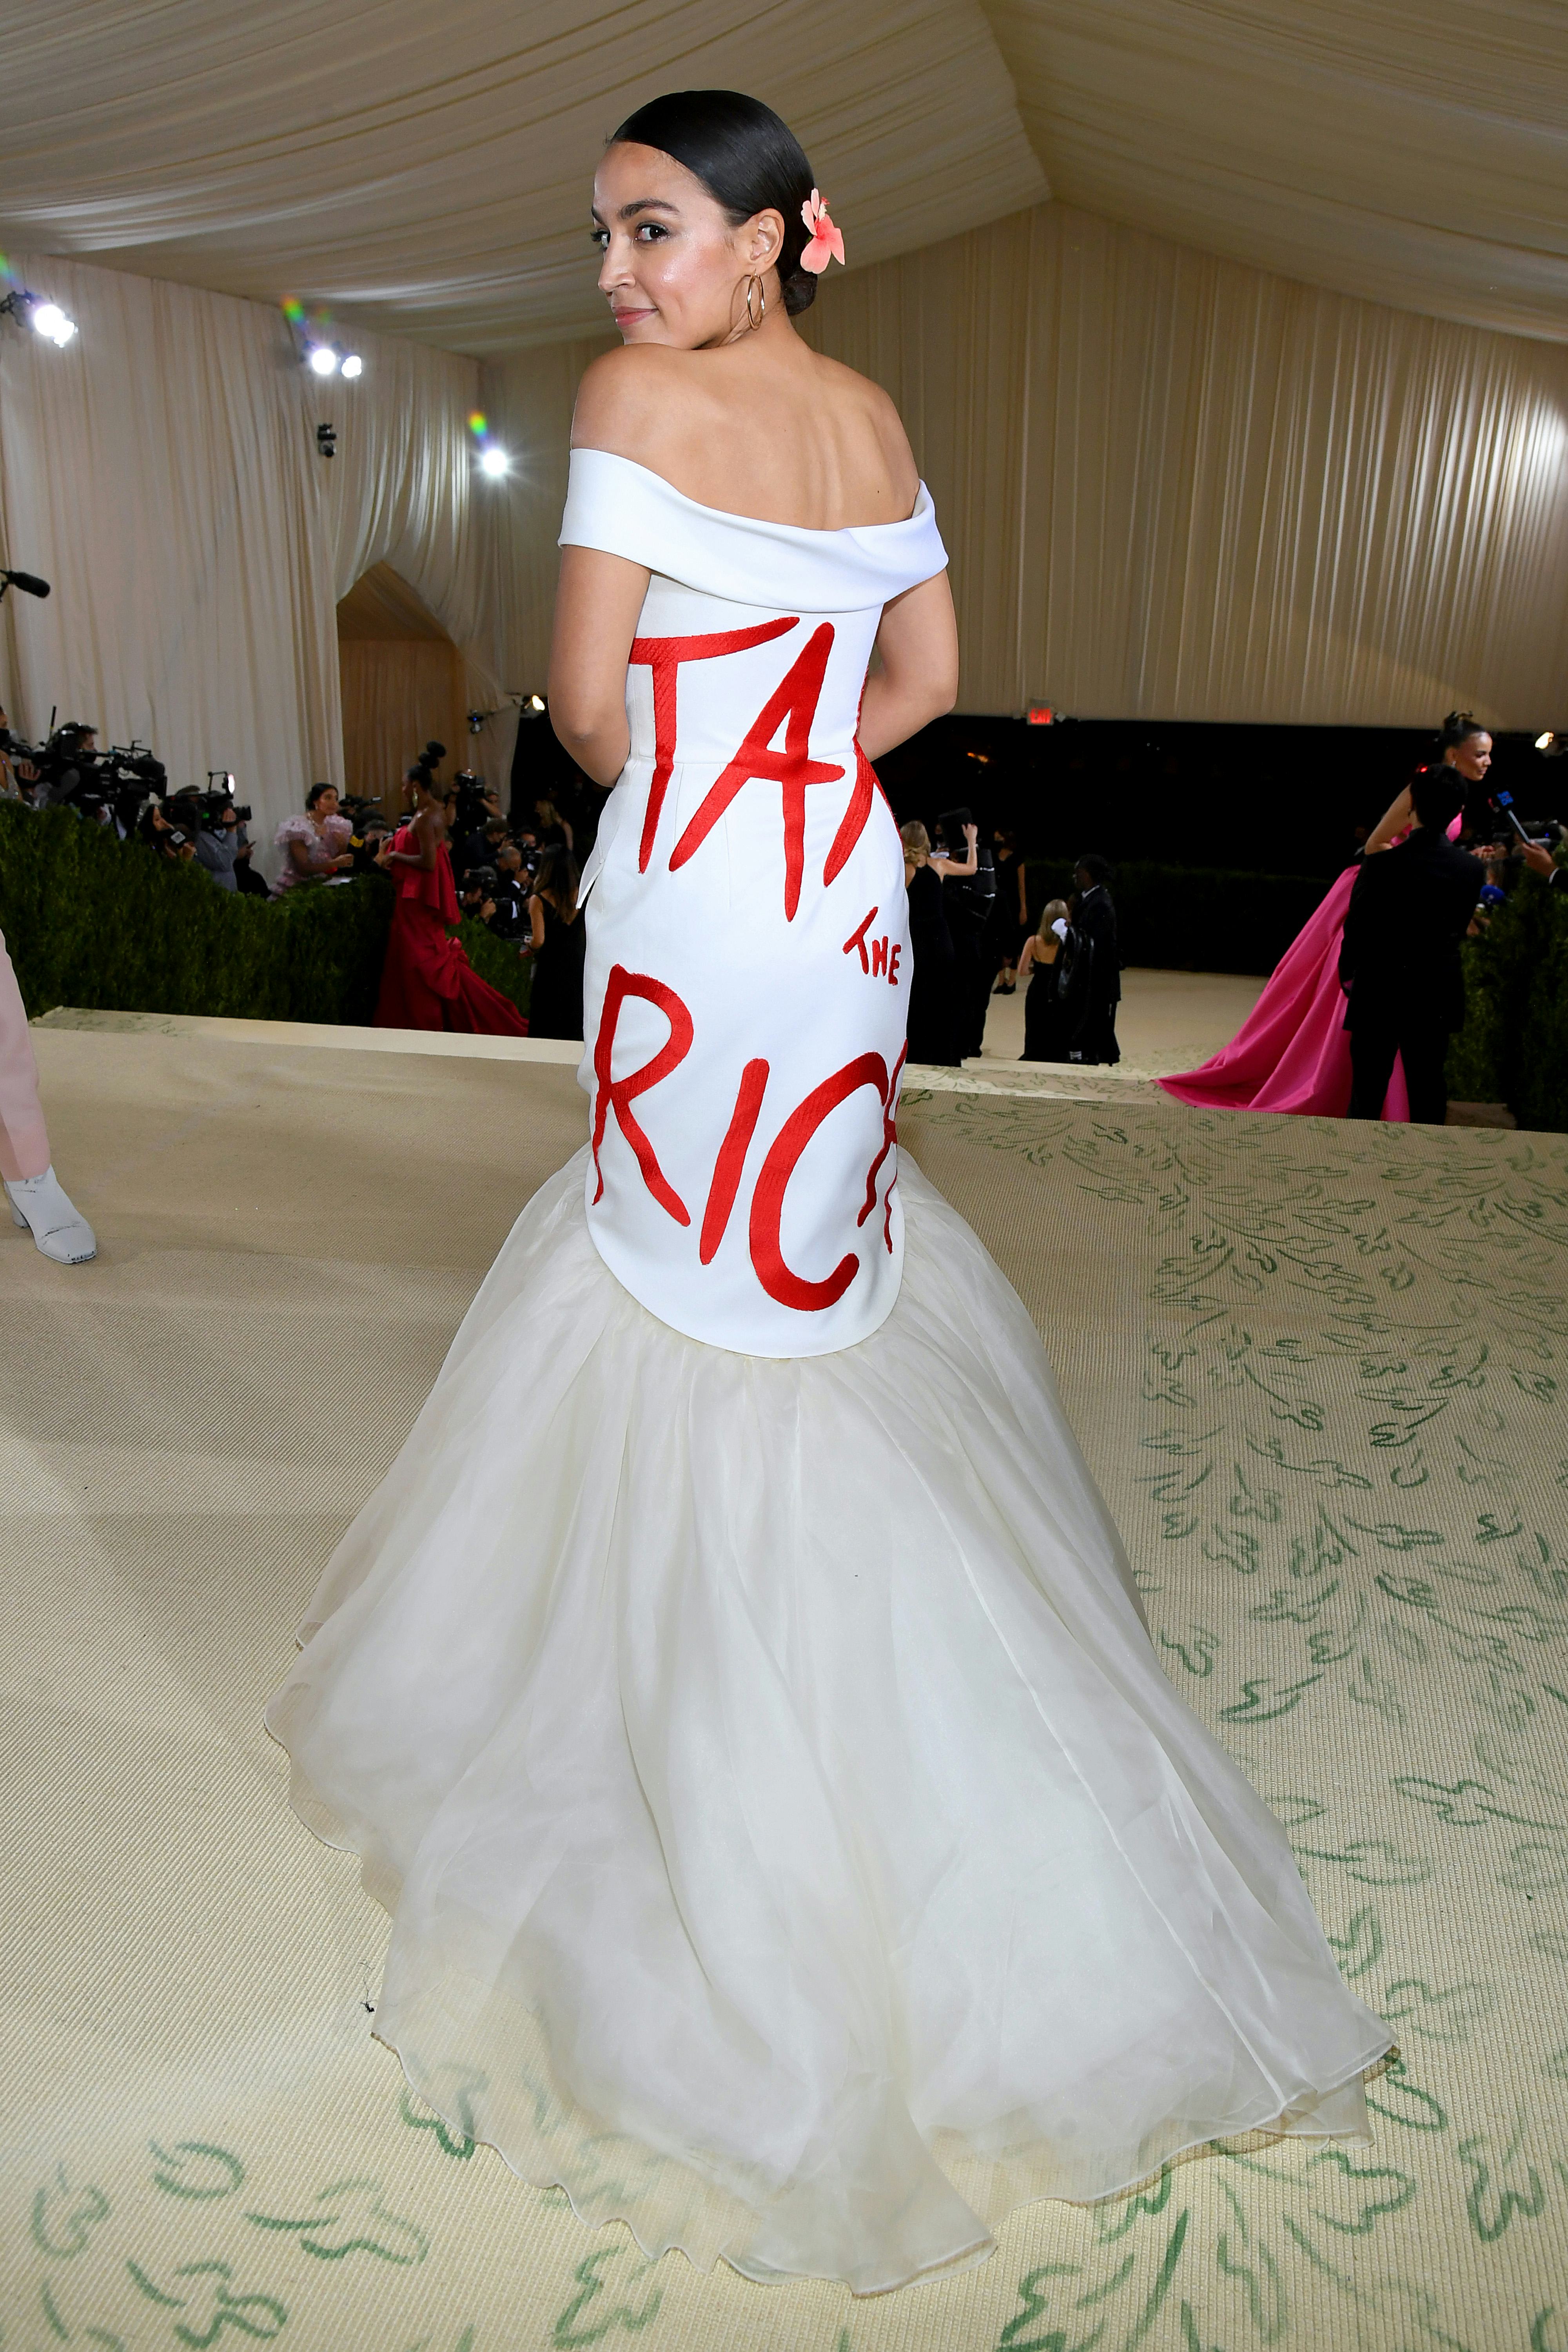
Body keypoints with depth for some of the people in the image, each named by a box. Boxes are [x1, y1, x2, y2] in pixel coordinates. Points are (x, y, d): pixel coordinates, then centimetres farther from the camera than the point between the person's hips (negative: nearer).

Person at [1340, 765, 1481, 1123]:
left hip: (1381, 996, -3)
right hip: (1438, 998, 3)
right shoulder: (1471, 870, -5)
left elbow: (1356, 931, -8)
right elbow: (1459, 930, 7)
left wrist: (1348, 976, 10)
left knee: (1367, 1096, 5)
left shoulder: (1381, 866, -16)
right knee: (1428, 1093, 13)